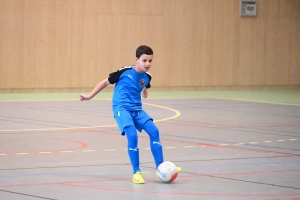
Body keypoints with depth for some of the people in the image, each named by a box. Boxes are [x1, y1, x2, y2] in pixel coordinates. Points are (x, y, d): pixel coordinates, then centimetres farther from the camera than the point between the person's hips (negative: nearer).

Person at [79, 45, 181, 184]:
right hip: (121, 108, -5)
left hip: (137, 110, 5)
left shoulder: (147, 77, 4)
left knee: (154, 131, -13)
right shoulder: (124, 72, -10)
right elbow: (105, 82, 2)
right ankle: (136, 173, -13)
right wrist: (89, 96, 3)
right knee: (132, 135, -24)